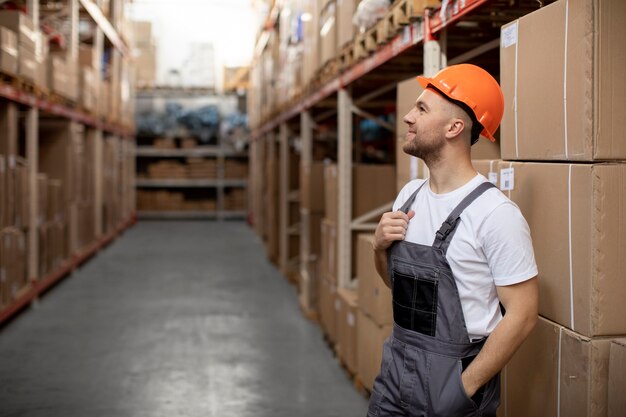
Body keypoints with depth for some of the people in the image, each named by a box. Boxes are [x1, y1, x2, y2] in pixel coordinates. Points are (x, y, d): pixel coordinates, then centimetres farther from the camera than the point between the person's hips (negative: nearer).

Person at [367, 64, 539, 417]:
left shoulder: (495, 212, -18)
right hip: (396, 370, 6)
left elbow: (522, 314, -17)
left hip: (453, 376, -6)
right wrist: (380, 247, -5)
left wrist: (465, 387, -16)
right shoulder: (410, 195, 4)